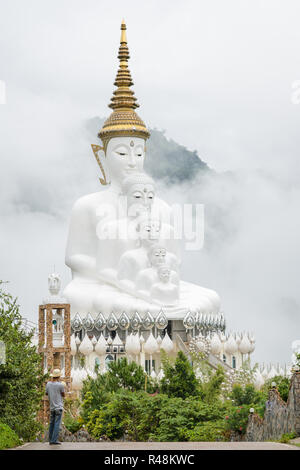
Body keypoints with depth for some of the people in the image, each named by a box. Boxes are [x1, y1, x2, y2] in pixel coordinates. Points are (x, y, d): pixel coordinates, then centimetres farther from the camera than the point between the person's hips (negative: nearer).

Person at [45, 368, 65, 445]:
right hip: (59, 407, -5)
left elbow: (46, 393, 18)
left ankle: (50, 440, 14)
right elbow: (63, 395, 1)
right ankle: (54, 440, -11)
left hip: (51, 407, 5)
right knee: (57, 424, -6)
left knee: (52, 423, 12)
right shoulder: (60, 385, -11)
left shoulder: (48, 384, 3)